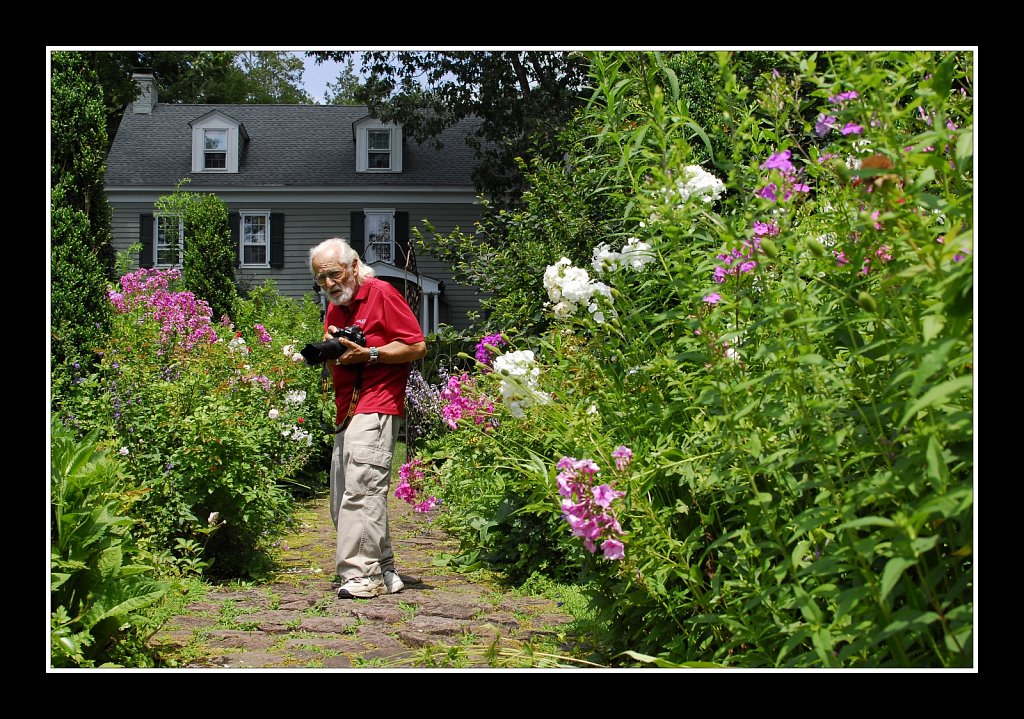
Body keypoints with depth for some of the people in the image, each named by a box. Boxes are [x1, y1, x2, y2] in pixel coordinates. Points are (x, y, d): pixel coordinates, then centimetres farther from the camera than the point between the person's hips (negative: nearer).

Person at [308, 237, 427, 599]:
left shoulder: (382, 293, -2)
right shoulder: (334, 308, 22)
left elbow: (417, 346, -8)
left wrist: (367, 354, -15)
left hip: (376, 408, -9)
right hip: (346, 412, 9)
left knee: (362, 489, -18)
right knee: (342, 500, 6)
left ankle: (363, 573, -17)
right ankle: (383, 572, 12)